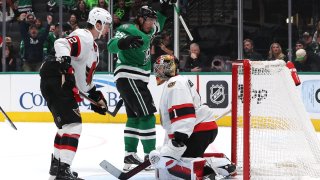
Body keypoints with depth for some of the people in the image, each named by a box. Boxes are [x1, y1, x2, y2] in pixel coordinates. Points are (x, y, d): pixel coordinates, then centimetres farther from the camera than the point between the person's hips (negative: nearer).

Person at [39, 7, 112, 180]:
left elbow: (85, 75, 30)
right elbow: (61, 44, -29)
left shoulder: (92, 46, 23)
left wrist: (96, 96, 27)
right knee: (73, 123, -17)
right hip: (55, 81, -11)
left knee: (66, 124, 23)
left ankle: (56, 164, 38)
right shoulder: (83, 37, -11)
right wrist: (65, 65, -42)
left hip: (63, 86, 11)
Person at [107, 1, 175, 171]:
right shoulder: (128, 30, -13)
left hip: (137, 80, 11)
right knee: (147, 114, -14)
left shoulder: (146, 32, 15)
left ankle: (130, 155, 19)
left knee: (135, 117, 14)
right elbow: (112, 46, -26)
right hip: (128, 78, -11)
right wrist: (124, 42, -46)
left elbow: (157, 27, 36)